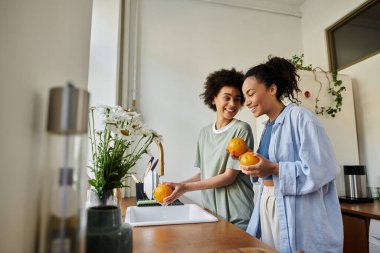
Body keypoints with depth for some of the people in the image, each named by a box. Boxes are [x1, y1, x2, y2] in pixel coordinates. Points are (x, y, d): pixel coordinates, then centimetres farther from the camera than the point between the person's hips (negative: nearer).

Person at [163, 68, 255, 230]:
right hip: (210, 210, 5)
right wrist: (179, 185, -7)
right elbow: (203, 173, 9)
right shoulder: (204, 132, 6)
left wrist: (186, 187, -17)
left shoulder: (241, 129, -11)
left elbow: (230, 176, -15)